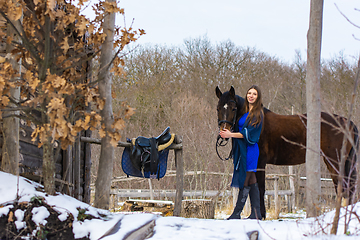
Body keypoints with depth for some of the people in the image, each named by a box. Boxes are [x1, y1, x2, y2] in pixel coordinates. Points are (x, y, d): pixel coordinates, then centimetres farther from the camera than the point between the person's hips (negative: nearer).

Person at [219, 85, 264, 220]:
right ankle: (256, 213, 11)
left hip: (250, 149, -9)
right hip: (241, 150, 9)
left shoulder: (258, 114, -8)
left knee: (245, 182, -7)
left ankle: (236, 213, -7)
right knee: (252, 182, 9)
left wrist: (231, 134, -20)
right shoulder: (244, 112, 17)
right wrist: (227, 133, 1)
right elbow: (240, 130, 19)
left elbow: (248, 133, -16)